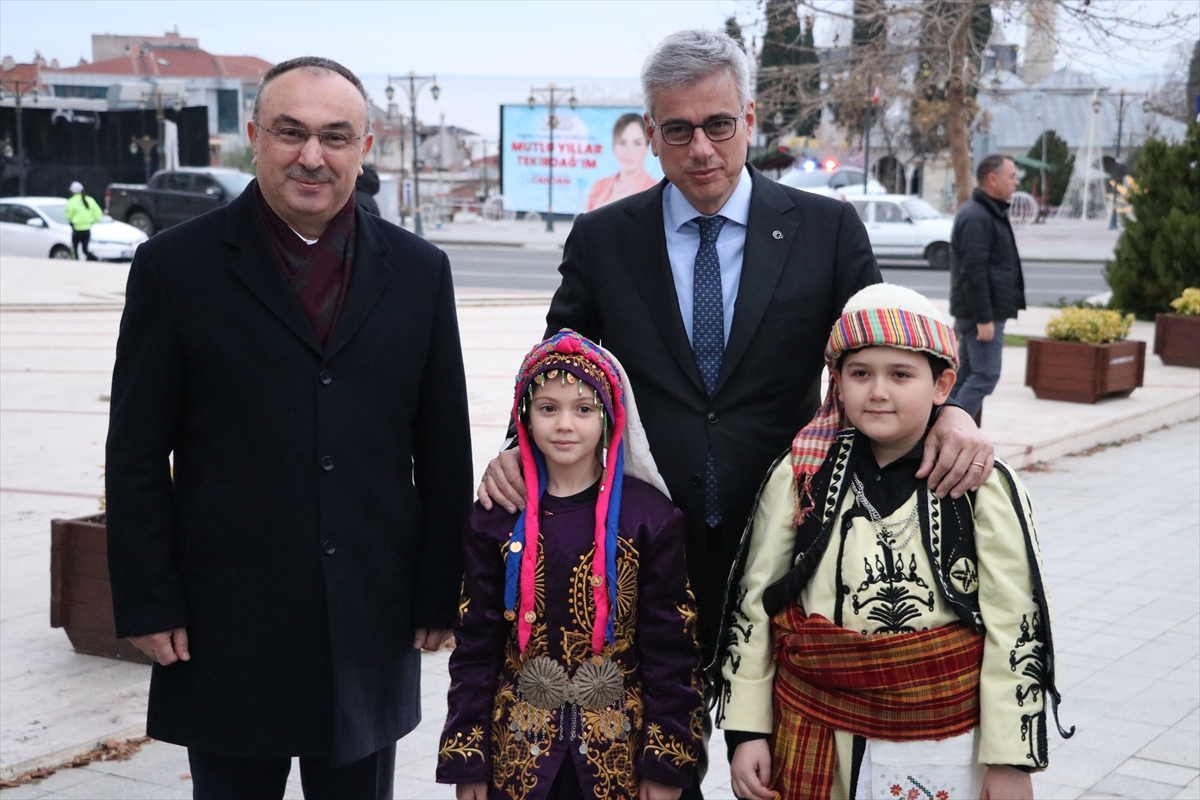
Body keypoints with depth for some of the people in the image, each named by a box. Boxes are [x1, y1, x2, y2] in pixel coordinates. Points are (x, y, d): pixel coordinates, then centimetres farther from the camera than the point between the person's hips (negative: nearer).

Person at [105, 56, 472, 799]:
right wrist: (148, 603, -5)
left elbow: (444, 451, 6)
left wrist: (439, 596, 5)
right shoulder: (176, 265, -3)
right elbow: (137, 454, -2)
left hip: (373, 627, 2)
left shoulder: (418, 271, 4)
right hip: (227, 629, -2)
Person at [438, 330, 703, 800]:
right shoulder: (498, 516, -1)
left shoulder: (650, 515, -6)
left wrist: (667, 760, -7)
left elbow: (670, 645, -5)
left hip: (619, 749, -1)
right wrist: (466, 757, -1)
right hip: (519, 746, 1)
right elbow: (476, 642, 1)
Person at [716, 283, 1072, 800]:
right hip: (812, 739, 2)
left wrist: (1011, 758, -4)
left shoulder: (984, 489, -8)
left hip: (941, 746, -1)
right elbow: (753, 605, 3)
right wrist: (749, 732, 3)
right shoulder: (799, 479, -3)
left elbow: (1015, 628, -5)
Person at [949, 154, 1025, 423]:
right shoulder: (976, 217, -16)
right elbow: (973, 272, -22)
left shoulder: (991, 214, 19)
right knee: (985, 375, -12)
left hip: (984, 312, 11)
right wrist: (983, 318, -24)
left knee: (967, 376, 10)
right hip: (983, 313, -11)